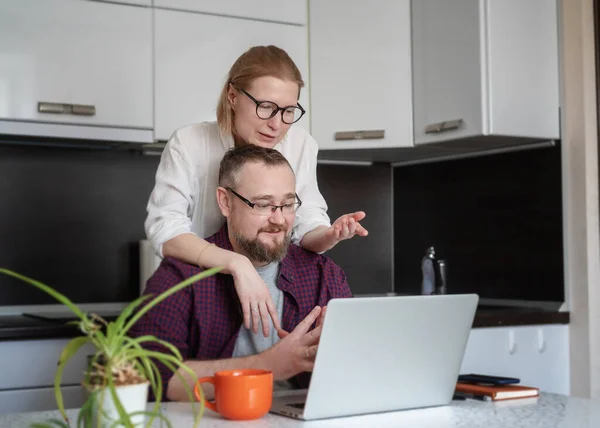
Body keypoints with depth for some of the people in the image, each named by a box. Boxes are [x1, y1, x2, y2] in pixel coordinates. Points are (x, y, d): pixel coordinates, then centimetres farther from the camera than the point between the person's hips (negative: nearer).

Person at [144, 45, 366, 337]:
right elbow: (164, 232, -24)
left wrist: (330, 236, -26)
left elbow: (307, 227, -1)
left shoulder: (301, 145, -4)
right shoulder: (188, 144, -14)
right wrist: (237, 264, -40)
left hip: (271, 293, 2)